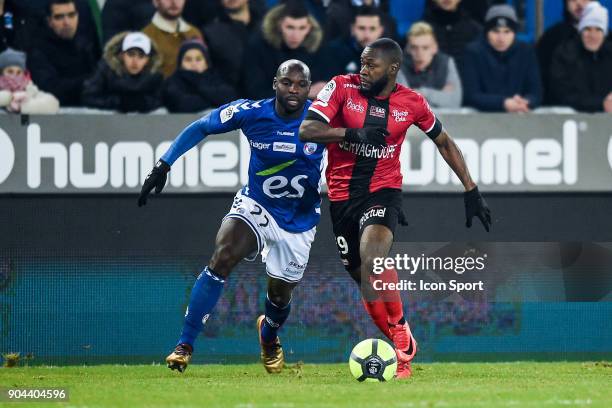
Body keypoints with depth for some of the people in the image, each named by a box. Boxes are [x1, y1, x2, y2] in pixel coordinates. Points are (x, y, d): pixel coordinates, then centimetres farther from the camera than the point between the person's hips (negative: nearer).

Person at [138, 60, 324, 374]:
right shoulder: (251, 112, -16)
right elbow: (200, 127, -5)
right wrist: (163, 165, -13)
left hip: (299, 221, 0)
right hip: (255, 204, 0)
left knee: (279, 295, 10)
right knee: (221, 260, -25)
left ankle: (269, 337, 48)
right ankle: (185, 345, -19)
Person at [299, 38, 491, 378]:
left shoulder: (412, 103, -2)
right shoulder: (342, 87, -5)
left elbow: (444, 143, 13)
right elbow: (307, 130, -14)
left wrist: (472, 191, 11)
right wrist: (352, 133, -26)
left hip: (383, 191, -2)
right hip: (342, 194, 2)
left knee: (372, 259, -30)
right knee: (365, 280, 7)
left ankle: (402, 334, -16)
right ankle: (402, 351, 23)